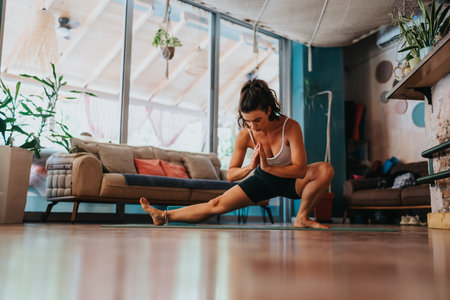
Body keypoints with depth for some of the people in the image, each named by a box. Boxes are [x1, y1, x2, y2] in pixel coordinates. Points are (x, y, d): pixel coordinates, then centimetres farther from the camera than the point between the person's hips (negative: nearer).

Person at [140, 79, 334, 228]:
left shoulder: (290, 127, -29)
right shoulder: (245, 135, -21)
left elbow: (300, 169, -32)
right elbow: (230, 174, -13)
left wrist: (268, 167, -43)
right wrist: (250, 167, -34)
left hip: (290, 179, -1)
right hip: (263, 180, 2)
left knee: (326, 170, -30)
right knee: (217, 205, -6)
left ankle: (302, 218, -14)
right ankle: (164, 216, 6)